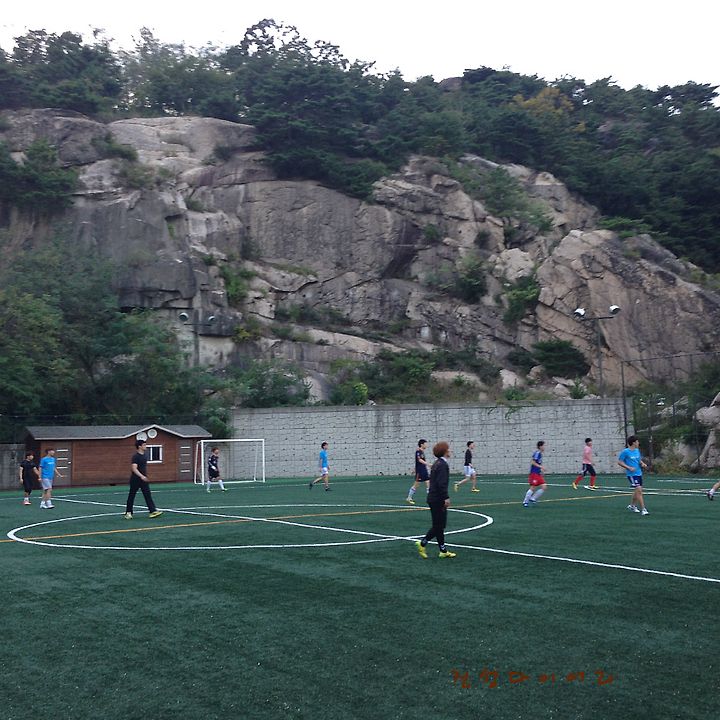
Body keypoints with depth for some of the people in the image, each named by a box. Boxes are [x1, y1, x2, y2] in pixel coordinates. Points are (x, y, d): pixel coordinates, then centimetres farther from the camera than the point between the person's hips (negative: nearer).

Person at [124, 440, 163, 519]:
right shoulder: (135, 456, -16)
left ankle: (153, 511, -9)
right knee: (131, 496, 5)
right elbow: (134, 468, -26)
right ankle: (128, 513, 17)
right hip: (135, 479, -7)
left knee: (148, 495, -3)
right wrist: (141, 476, -36)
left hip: (143, 479, 7)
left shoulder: (144, 455, 9)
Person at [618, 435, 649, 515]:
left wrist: (642, 463, 2)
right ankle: (643, 509, -12)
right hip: (632, 474, -8)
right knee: (639, 490, -14)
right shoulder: (625, 452, -12)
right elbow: (619, 462, -8)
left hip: (639, 473, 8)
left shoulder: (637, 450, 10)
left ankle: (632, 506, 36)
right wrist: (629, 467, -18)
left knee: (637, 491, 16)